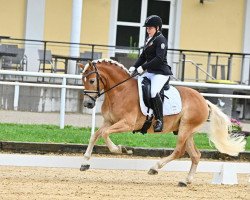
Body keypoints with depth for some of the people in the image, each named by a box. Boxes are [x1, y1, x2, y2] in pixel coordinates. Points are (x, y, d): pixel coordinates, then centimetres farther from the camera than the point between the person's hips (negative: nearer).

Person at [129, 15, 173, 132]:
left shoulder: (160, 40, -11)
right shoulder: (148, 40, 18)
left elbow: (159, 58, -21)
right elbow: (143, 57, 21)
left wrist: (143, 67, -23)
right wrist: (134, 67, 4)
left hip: (161, 73, -10)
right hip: (150, 73, 10)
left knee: (153, 92, -31)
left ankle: (159, 120, -24)